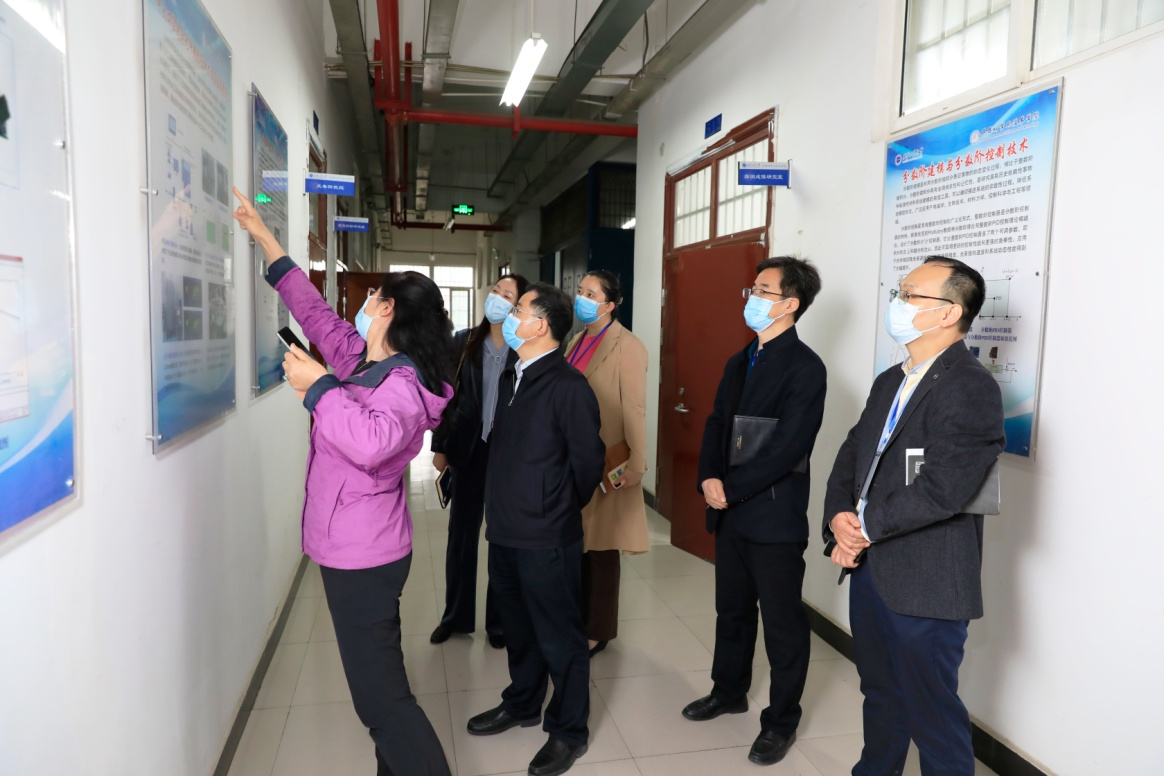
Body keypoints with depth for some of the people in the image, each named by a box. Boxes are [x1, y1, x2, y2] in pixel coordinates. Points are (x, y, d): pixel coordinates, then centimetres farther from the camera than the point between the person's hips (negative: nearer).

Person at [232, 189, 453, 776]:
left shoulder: (404, 385, -21)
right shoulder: (364, 358, 7)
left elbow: (372, 442, -41)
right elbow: (316, 314, 16)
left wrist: (318, 388, -29)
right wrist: (264, 239, 20)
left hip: (362, 557, -10)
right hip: (356, 549, 10)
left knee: (380, 696, -5)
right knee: (379, 677, 20)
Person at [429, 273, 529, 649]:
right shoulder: (463, 342, 0)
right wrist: (439, 447, 3)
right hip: (468, 449, 3)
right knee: (461, 534, 13)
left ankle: (499, 620, 27)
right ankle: (456, 616, 31)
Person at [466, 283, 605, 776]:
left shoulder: (567, 385, -17)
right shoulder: (512, 378, 7)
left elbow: (588, 459, -13)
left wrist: (562, 509, 1)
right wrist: (504, 504, 14)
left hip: (546, 537, -7)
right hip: (505, 531, 8)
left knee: (559, 635, 8)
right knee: (517, 626, 23)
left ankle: (569, 731, 27)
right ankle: (521, 705, 44)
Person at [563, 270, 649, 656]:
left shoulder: (627, 346, -13)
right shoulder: (578, 342, 11)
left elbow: (634, 409, -17)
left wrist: (636, 465, -18)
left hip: (607, 462, -7)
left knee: (601, 545, 5)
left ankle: (598, 630, 21)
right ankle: (577, 620, 30)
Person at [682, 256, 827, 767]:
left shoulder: (805, 367, -14)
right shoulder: (739, 362, 11)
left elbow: (787, 448, -20)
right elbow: (717, 424, 10)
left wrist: (730, 489, -18)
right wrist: (708, 479, -7)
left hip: (774, 516, -7)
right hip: (731, 513, 7)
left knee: (782, 623, 9)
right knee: (732, 610, 21)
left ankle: (781, 721, 25)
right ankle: (728, 691, 41)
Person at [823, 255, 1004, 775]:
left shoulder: (971, 388, -15)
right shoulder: (890, 382, 12)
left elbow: (941, 489, -24)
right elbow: (849, 459, 11)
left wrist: (865, 526, -14)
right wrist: (839, 519, -7)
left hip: (925, 585, -8)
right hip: (869, 569, 8)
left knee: (931, 713, 8)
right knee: (880, 695, 24)